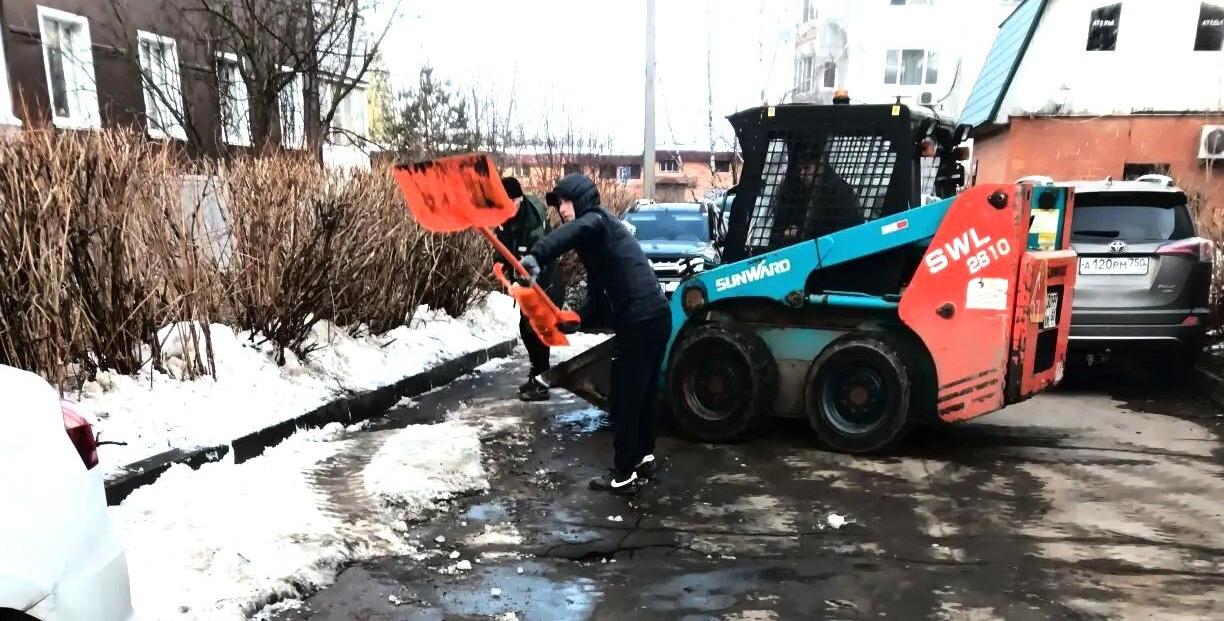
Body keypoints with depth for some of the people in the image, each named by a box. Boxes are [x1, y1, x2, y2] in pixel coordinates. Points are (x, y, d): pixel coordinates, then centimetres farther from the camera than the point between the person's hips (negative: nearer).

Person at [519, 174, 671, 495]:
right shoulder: (597, 232, 23)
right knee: (643, 393, 19)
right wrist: (579, 319, 5)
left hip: (640, 320, -10)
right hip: (653, 316, 10)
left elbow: (575, 231, -33)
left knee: (624, 398, -2)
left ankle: (625, 473, 6)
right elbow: (599, 289, 21)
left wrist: (535, 256, -47)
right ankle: (643, 458, 32)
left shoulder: (597, 220, -7)